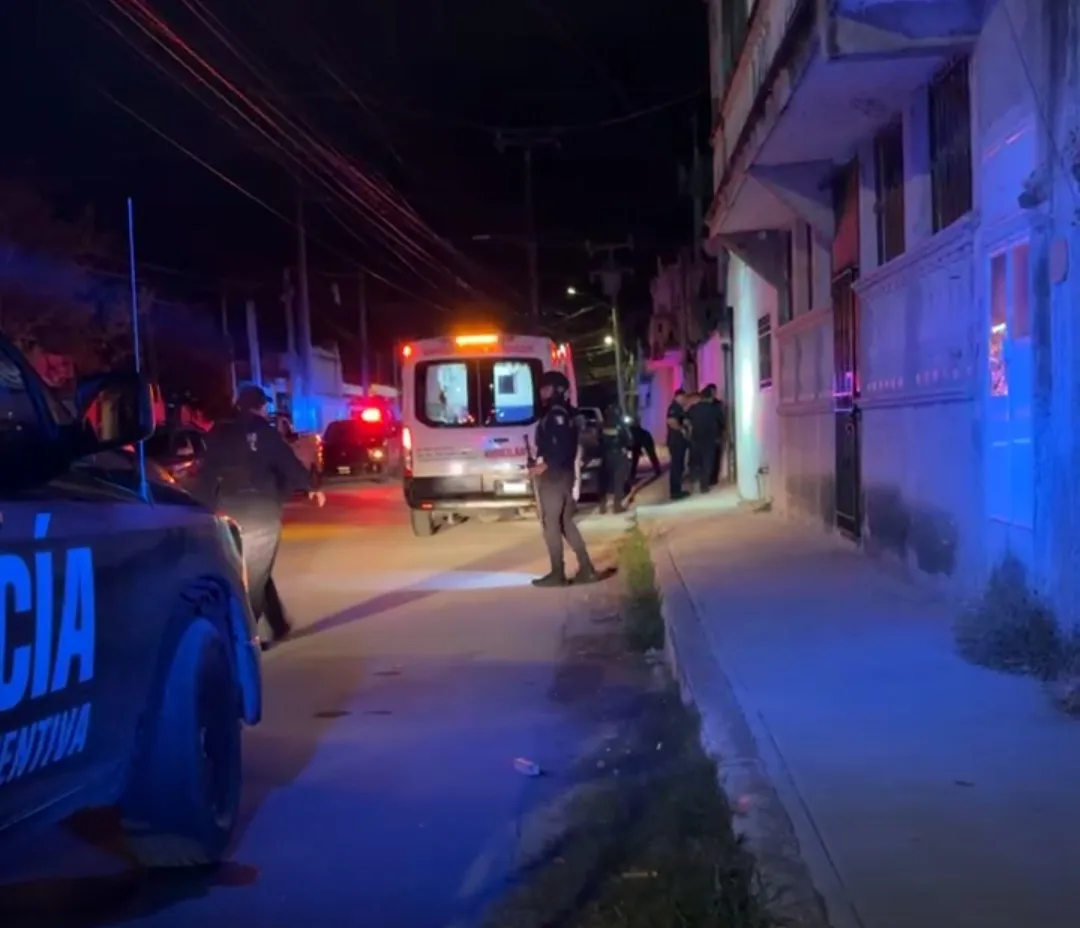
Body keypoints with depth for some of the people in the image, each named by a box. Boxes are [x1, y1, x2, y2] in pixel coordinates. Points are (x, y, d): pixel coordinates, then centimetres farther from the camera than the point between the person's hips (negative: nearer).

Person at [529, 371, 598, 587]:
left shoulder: (557, 413, -14)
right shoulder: (560, 413, 15)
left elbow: (563, 448, -23)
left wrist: (544, 466, -19)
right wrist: (540, 464, 14)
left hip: (554, 476, -10)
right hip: (563, 474, 10)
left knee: (551, 524, -4)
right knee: (566, 522, 13)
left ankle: (557, 573, 0)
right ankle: (586, 569, 13)